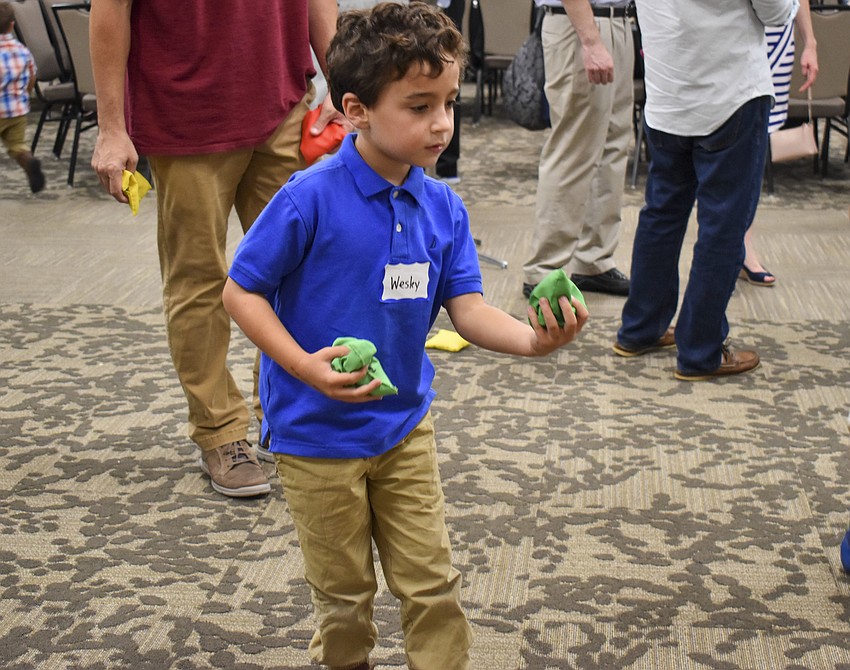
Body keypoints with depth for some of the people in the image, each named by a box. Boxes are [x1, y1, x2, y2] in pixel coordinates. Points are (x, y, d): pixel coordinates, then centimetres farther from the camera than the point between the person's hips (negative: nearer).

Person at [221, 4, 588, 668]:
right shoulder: (310, 199, -22)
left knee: (433, 583, 11)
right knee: (345, 590, 16)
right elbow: (241, 291, -16)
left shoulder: (443, 207, -5)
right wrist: (304, 366, -28)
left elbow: (468, 308, -7)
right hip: (318, 432, -4)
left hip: (405, 424, 4)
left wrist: (530, 339, -27)